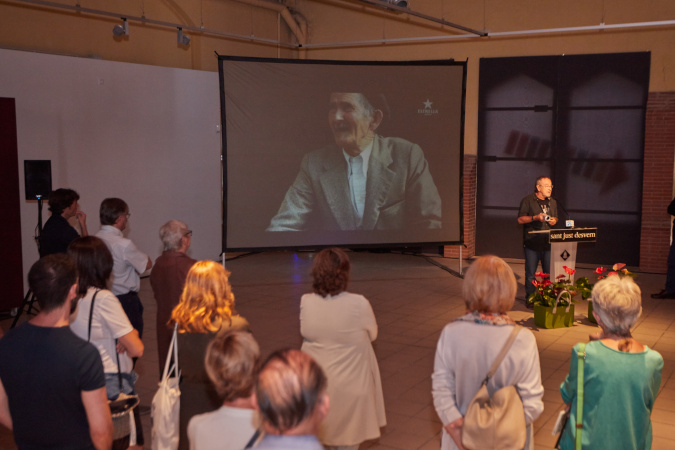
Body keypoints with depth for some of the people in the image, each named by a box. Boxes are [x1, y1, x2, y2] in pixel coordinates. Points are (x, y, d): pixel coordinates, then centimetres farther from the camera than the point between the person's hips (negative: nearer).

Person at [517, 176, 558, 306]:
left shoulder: (552, 202, 14)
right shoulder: (527, 200, -3)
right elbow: (520, 220, -5)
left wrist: (554, 221, 2)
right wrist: (535, 218, -17)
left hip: (548, 243, 4)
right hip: (532, 243, -4)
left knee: (549, 273, 5)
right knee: (530, 274, 1)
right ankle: (530, 299, 12)